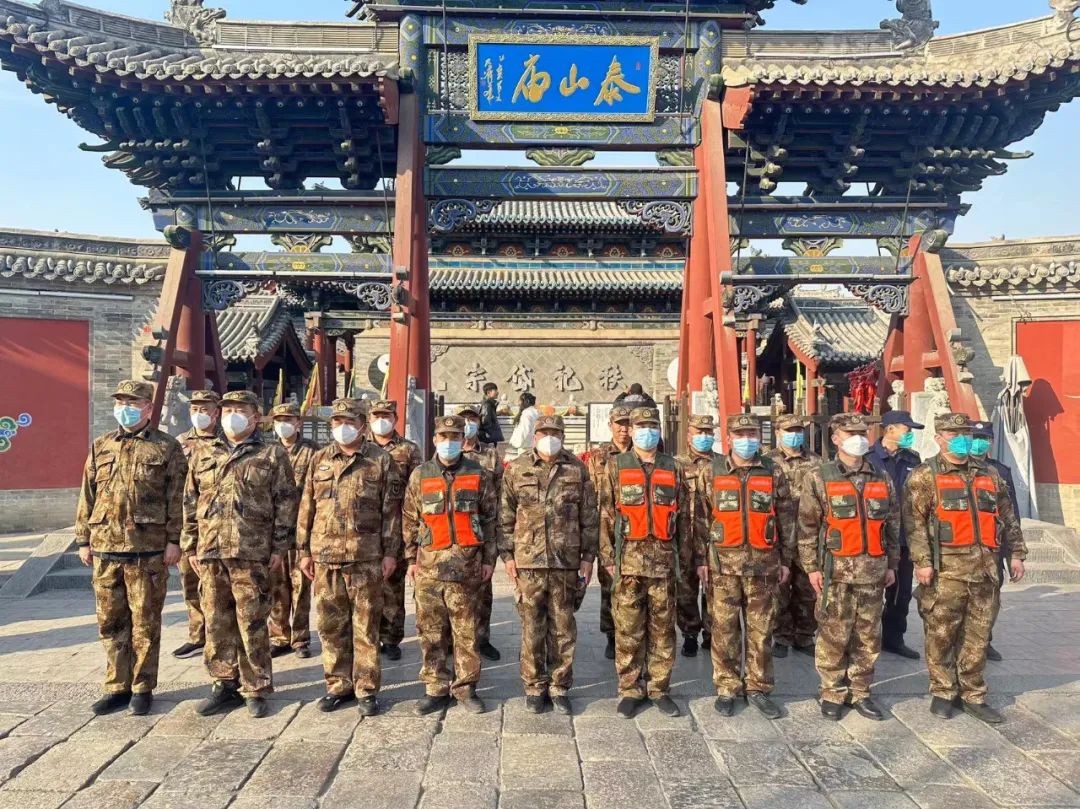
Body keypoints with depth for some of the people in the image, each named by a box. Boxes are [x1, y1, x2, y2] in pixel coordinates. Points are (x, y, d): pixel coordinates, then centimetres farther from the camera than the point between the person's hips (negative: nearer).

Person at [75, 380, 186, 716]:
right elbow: (87, 496, 13)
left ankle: (143, 688, 16)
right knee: (111, 622, 11)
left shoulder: (166, 447, -1)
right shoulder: (100, 446, 12)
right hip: (105, 549, 5)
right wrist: (84, 540, 9)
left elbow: (177, 498, -4)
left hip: (148, 551, -4)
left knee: (145, 623, 5)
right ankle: (117, 687, 24)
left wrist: (174, 540, -9)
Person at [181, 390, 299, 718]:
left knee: (253, 624, 1)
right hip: (210, 553, 4)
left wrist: (279, 547, -6)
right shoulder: (204, 456, 14)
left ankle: (255, 690, 13)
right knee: (217, 623, 10)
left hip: (251, 553, -4)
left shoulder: (272, 454, 2)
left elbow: (285, 503, -1)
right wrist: (191, 546, 10)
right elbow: (190, 504, 16)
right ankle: (224, 685, 23)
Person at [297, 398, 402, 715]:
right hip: (325, 557, 3)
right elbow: (307, 508, 12)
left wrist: (391, 552, -4)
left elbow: (391, 510, 0)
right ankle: (338, 686, 24)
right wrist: (304, 550, 8)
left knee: (366, 626, 4)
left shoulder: (380, 461, 1)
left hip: (366, 558, -3)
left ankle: (366, 689, 15)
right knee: (331, 626, 10)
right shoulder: (319, 460, 10)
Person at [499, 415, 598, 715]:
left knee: (563, 627, 8)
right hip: (528, 561, 0)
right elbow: (505, 516, 6)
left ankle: (560, 687, 20)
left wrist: (588, 556, 2)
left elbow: (589, 517, 6)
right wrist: (507, 555, 0)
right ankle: (534, 687, 20)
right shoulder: (517, 470, 4)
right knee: (532, 627, 6)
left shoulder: (577, 470, 5)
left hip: (566, 561, 0)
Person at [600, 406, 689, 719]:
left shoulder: (673, 468, 9)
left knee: (663, 628, 8)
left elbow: (684, 515, 12)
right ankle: (630, 690, 14)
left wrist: (684, 555, 9)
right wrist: (607, 556, -3)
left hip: (664, 558, 2)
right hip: (629, 557, -2)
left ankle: (659, 688, 20)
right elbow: (607, 514, 1)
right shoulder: (617, 466, 3)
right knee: (628, 629, 3)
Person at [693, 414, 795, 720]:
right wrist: (701, 559, 0)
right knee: (725, 630, 5)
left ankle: (758, 688, 21)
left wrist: (786, 559, 7)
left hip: (764, 564, 1)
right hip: (724, 564, -1)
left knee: (761, 630, 8)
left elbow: (786, 518, 8)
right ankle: (726, 689, 17)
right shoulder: (712, 472, 2)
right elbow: (701, 519, 3)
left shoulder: (774, 473, 5)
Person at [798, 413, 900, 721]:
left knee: (869, 638, 10)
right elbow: (807, 526, -3)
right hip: (836, 571, -4)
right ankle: (833, 694, 15)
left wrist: (891, 564, 14)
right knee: (833, 637, 1)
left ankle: (860, 693, 23)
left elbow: (892, 525, 17)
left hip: (873, 571, 4)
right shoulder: (819, 477, -2)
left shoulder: (882, 479, 11)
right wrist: (811, 567, -7)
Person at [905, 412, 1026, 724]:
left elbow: (1008, 518, 20)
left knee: (978, 637, 10)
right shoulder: (925, 477, -1)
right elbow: (914, 522, -8)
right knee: (941, 635, 2)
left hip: (985, 569, 5)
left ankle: (973, 696, 22)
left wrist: (1017, 554, 12)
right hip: (946, 569, -5)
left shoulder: (989, 475, 16)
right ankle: (942, 693, 17)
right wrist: (922, 561, -16)